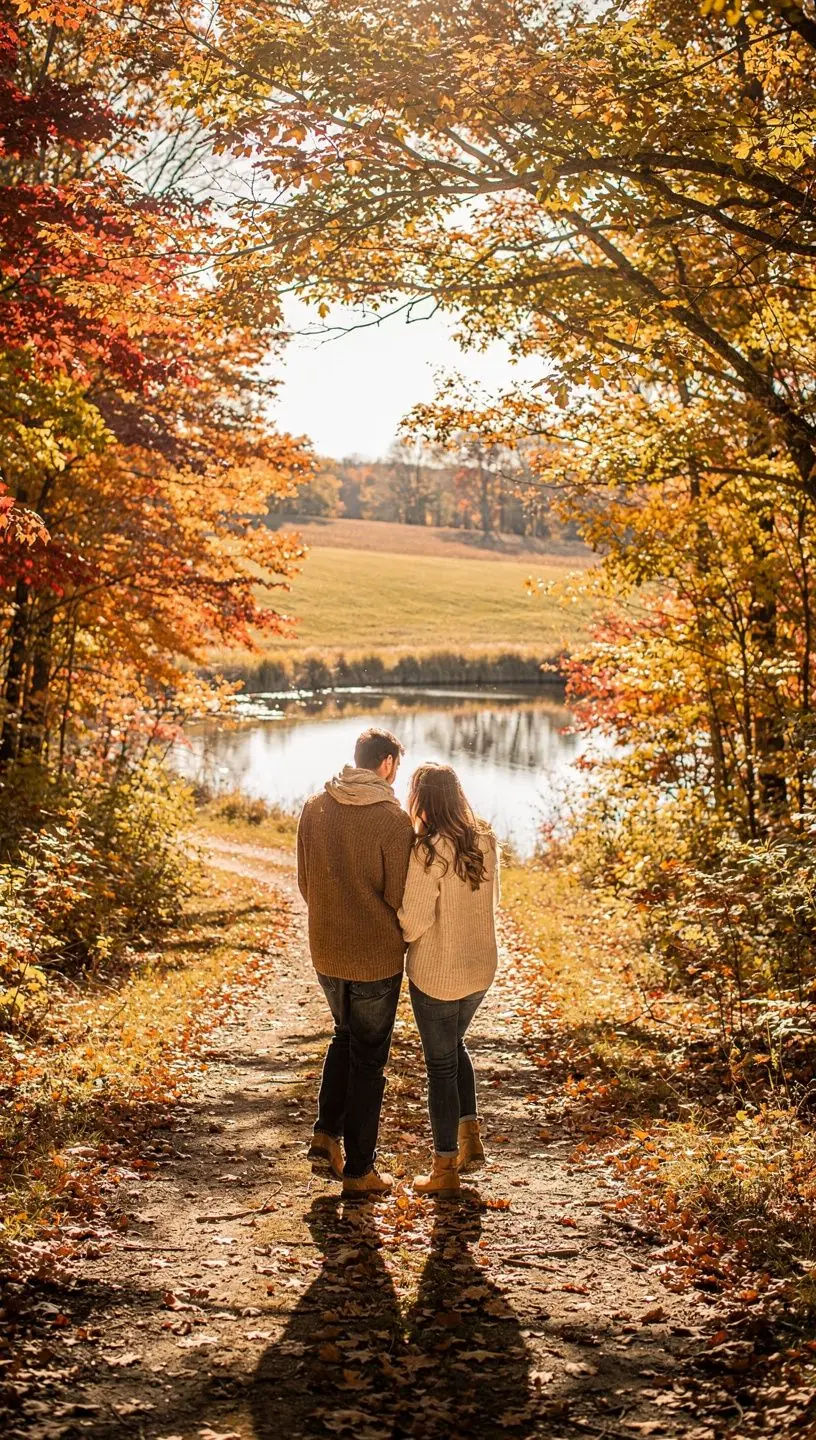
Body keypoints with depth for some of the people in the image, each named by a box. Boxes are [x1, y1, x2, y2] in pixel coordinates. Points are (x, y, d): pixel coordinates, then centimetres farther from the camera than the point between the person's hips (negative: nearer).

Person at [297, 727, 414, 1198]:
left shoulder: (315, 809, -1)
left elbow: (305, 882, 7)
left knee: (346, 1036, 28)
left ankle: (327, 1133, 20)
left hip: (326, 951, 5)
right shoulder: (393, 819, -17)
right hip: (377, 956, -5)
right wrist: (403, 936, 7)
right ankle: (359, 1168, 17)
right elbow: (400, 897, -14)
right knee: (368, 1057, 9)